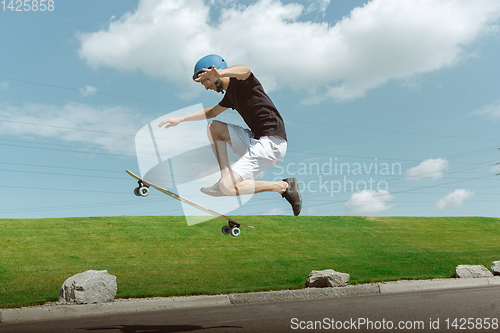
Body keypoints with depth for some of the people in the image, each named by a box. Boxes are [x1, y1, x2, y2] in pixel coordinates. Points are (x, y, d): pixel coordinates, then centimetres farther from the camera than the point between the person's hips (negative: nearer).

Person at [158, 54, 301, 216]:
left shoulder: (239, 82, -6)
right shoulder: (230, 94, 21)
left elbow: (245, 70, -32)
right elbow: (212, 112, 38)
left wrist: (219, 74, -52)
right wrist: (180, 119, 33)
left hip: (272, 142, -10)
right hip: (256, 140, 10)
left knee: (227, 187, -18)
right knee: (213, 127, 14)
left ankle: (283, 186, -6)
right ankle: (226, 177, 6)